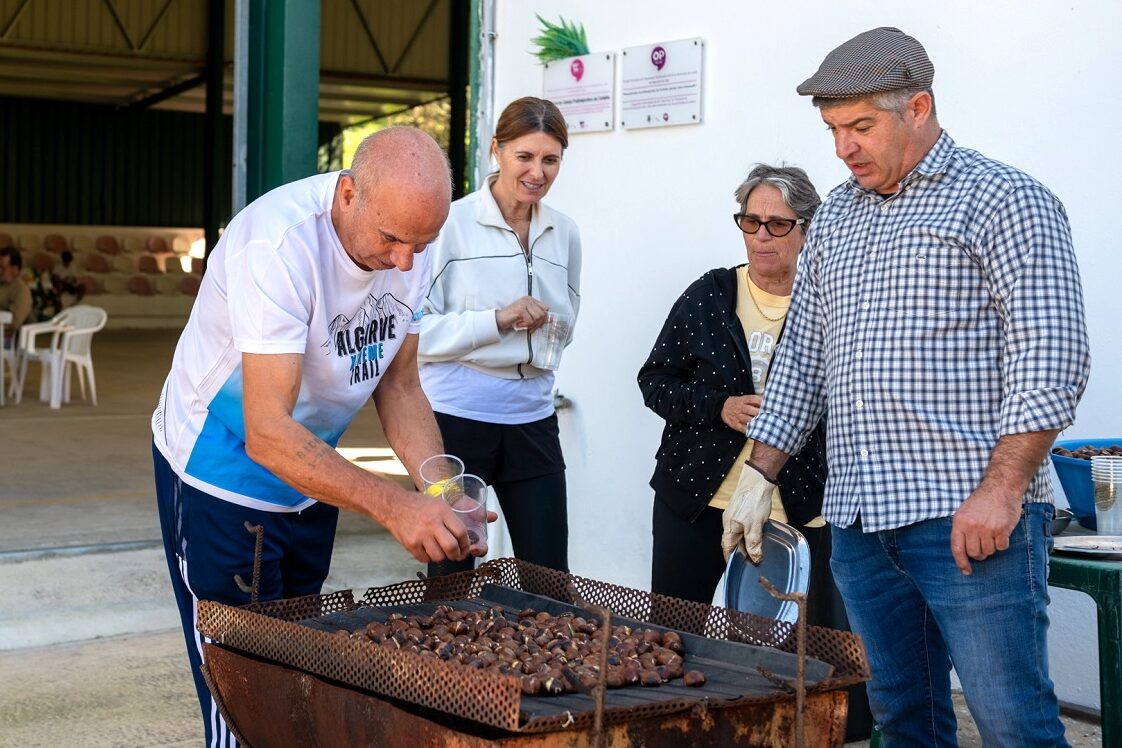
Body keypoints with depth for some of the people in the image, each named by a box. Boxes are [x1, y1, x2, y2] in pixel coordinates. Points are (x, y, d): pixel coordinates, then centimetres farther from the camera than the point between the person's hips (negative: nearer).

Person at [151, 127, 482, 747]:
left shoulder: (407, 241, -10)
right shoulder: (279, 242, -32)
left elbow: (398, 385, -1)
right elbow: (268, 433, -36)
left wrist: (441, 498, -17)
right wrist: (392, 506, -45)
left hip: (311, 471, 7)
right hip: (221, 479, -7)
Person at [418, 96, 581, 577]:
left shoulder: (564, 234, 9)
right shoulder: (452, 223, -7)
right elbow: (418, 330, -12)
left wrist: (538, 322, 4)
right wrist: (497, 321, -21)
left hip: (532, 418, 5)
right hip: (457, 415, -4)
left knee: (550, 575, 5)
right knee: (450, 574, 6)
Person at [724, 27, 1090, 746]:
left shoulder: (1003, 200, -3)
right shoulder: (834, 217, 18)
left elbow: (1051, 357, -11)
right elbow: (802, 356, 22)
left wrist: (1000, 491, -19)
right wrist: (759, 473, 14)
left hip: (971, 520, -6)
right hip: (858, 519, 6)